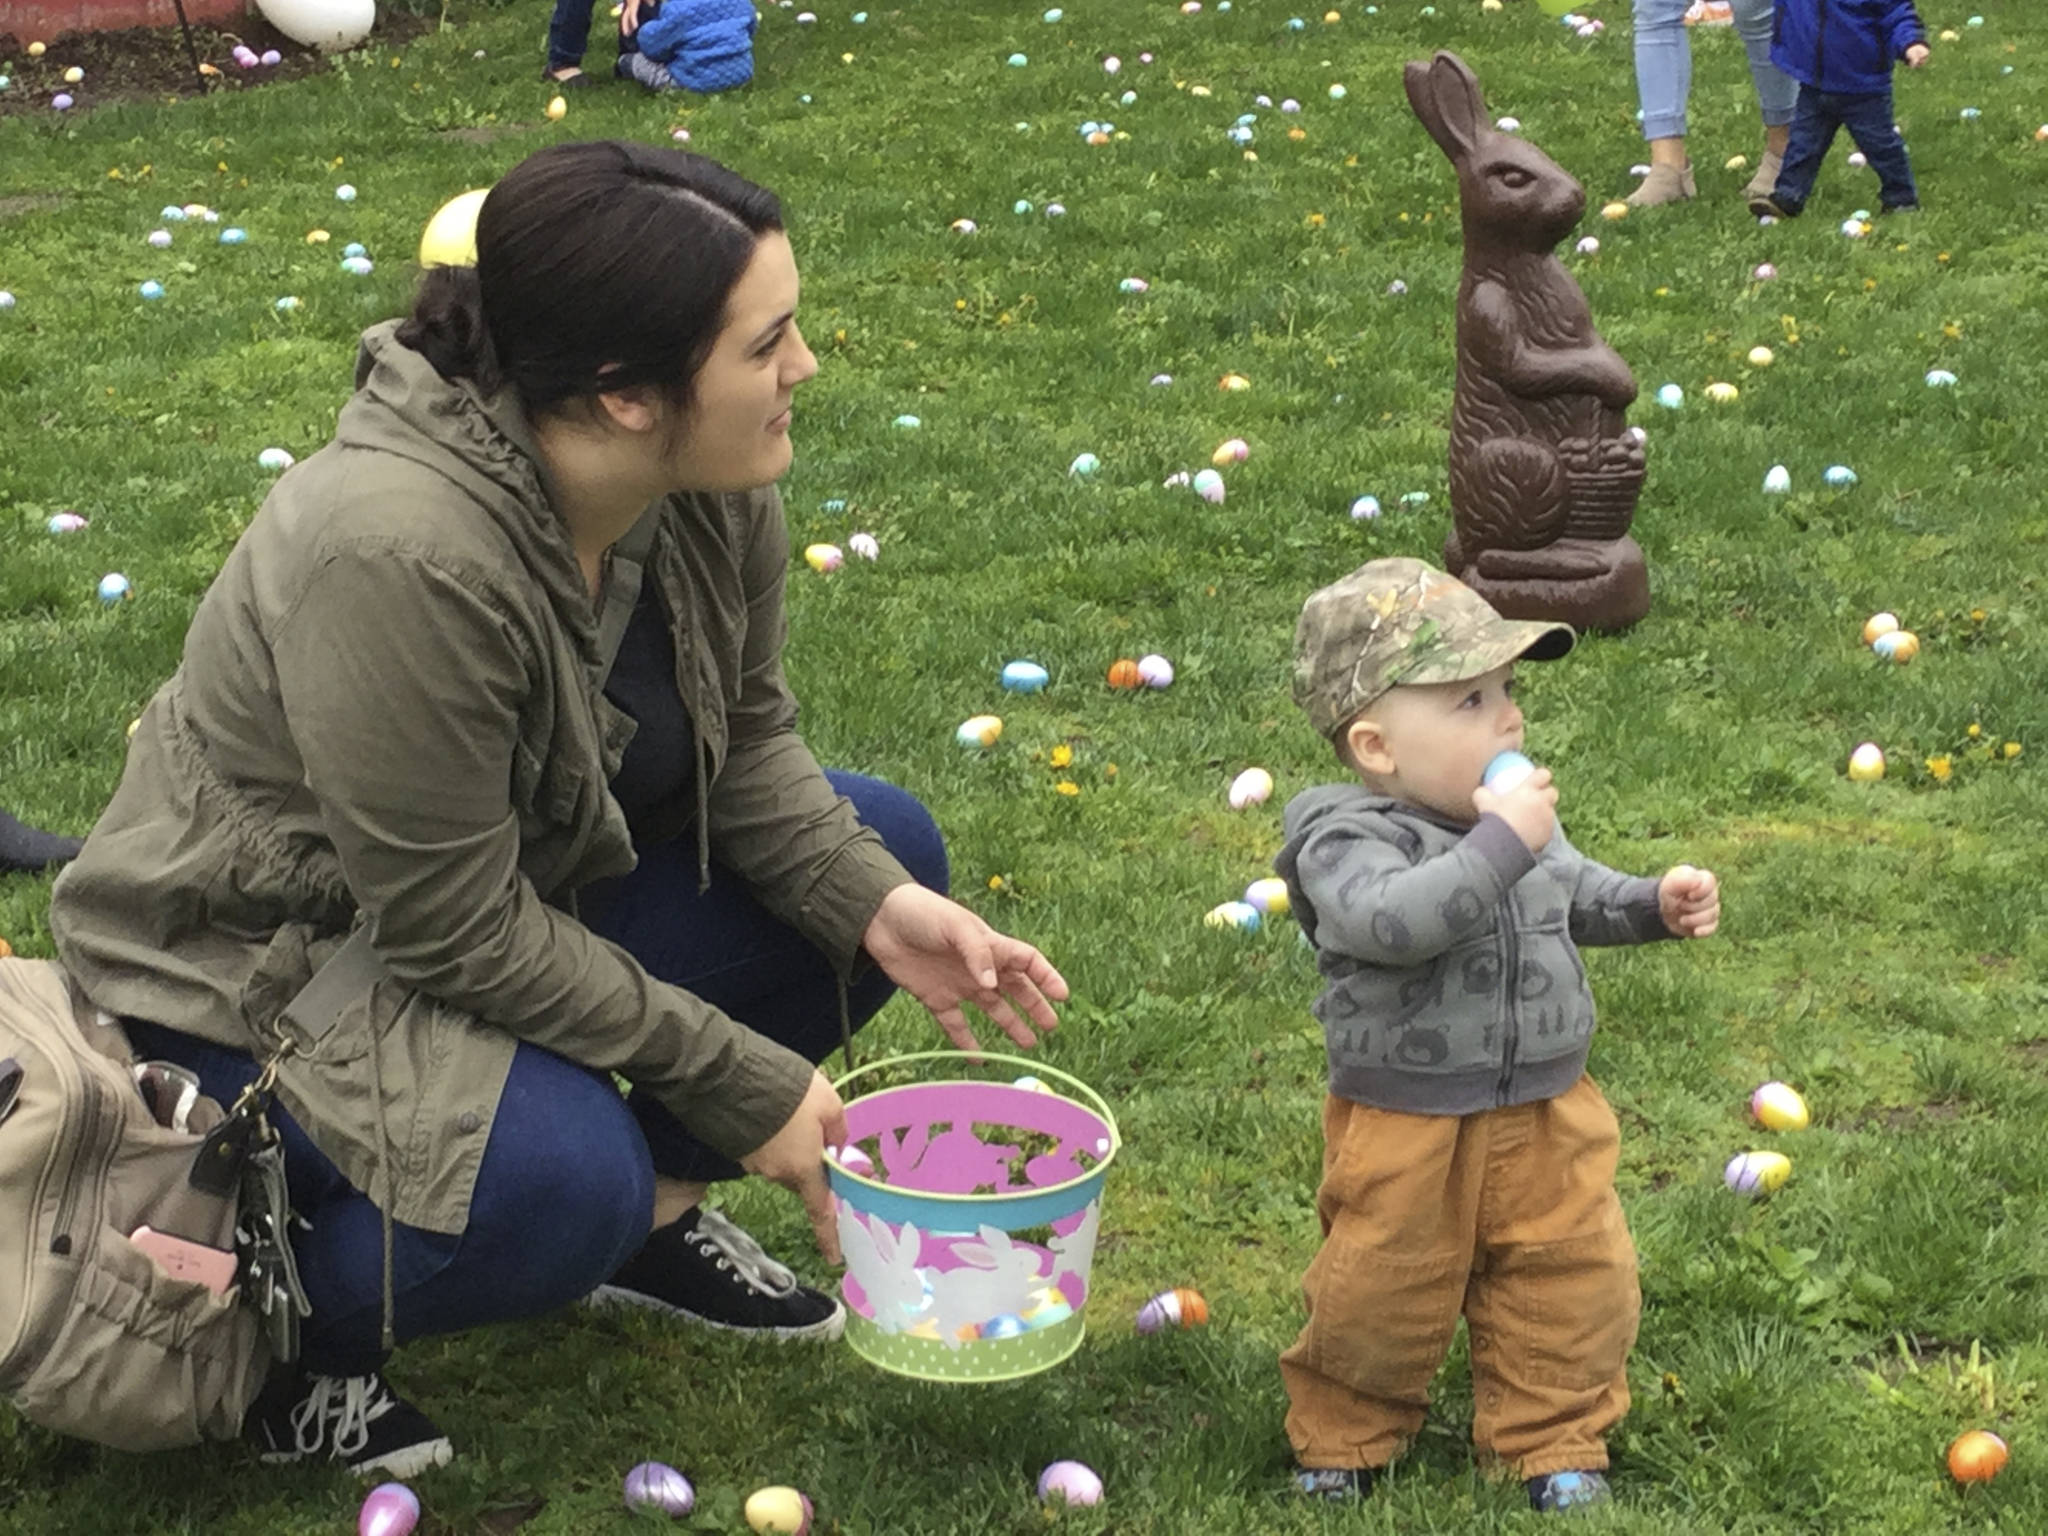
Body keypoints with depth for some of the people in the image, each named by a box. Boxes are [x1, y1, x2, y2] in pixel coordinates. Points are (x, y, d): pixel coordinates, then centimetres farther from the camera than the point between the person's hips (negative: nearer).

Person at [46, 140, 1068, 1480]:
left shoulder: (713, 480, -14)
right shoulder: (401, 553, -36)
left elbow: (744, 735, 1)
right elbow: (460, 933, -29)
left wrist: (879, 908, -18)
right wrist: (747, 1087, -23)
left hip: (528, 879, 8)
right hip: (261, 966, -8)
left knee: (885, 851, -4)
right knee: (558, 1180, -34)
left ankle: (656, 1212, 10)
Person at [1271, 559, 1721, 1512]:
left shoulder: (1514, 813, 1)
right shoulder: (1346, 838, -22)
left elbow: (1571, 895, 21)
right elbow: (1392, 919, -43)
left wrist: (1655, 904, 5)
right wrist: (1500, 844, -41)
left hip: (1547, 1118, 5)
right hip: (1406, 1131, -5)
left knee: (1573, 1280, 12)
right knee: (1378, 1291, 11)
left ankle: (1552, 1441, 32)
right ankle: (1341, 1438, 34)